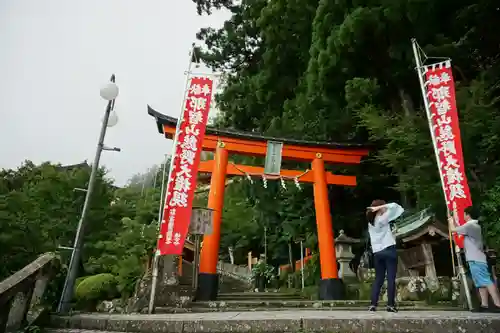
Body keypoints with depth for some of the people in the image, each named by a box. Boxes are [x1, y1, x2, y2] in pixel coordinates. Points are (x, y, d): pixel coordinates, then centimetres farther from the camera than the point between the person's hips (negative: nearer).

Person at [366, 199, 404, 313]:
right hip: (389, 250, -6)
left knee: (378, 278, 8)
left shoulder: (371, 222, 12)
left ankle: (373, 304, 3)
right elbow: (395, 207, -6)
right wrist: (380, 207, -7)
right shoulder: (382, 218, -6)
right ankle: (390, 305, -1)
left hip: (377, 252, 6)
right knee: (391, 278, -1)